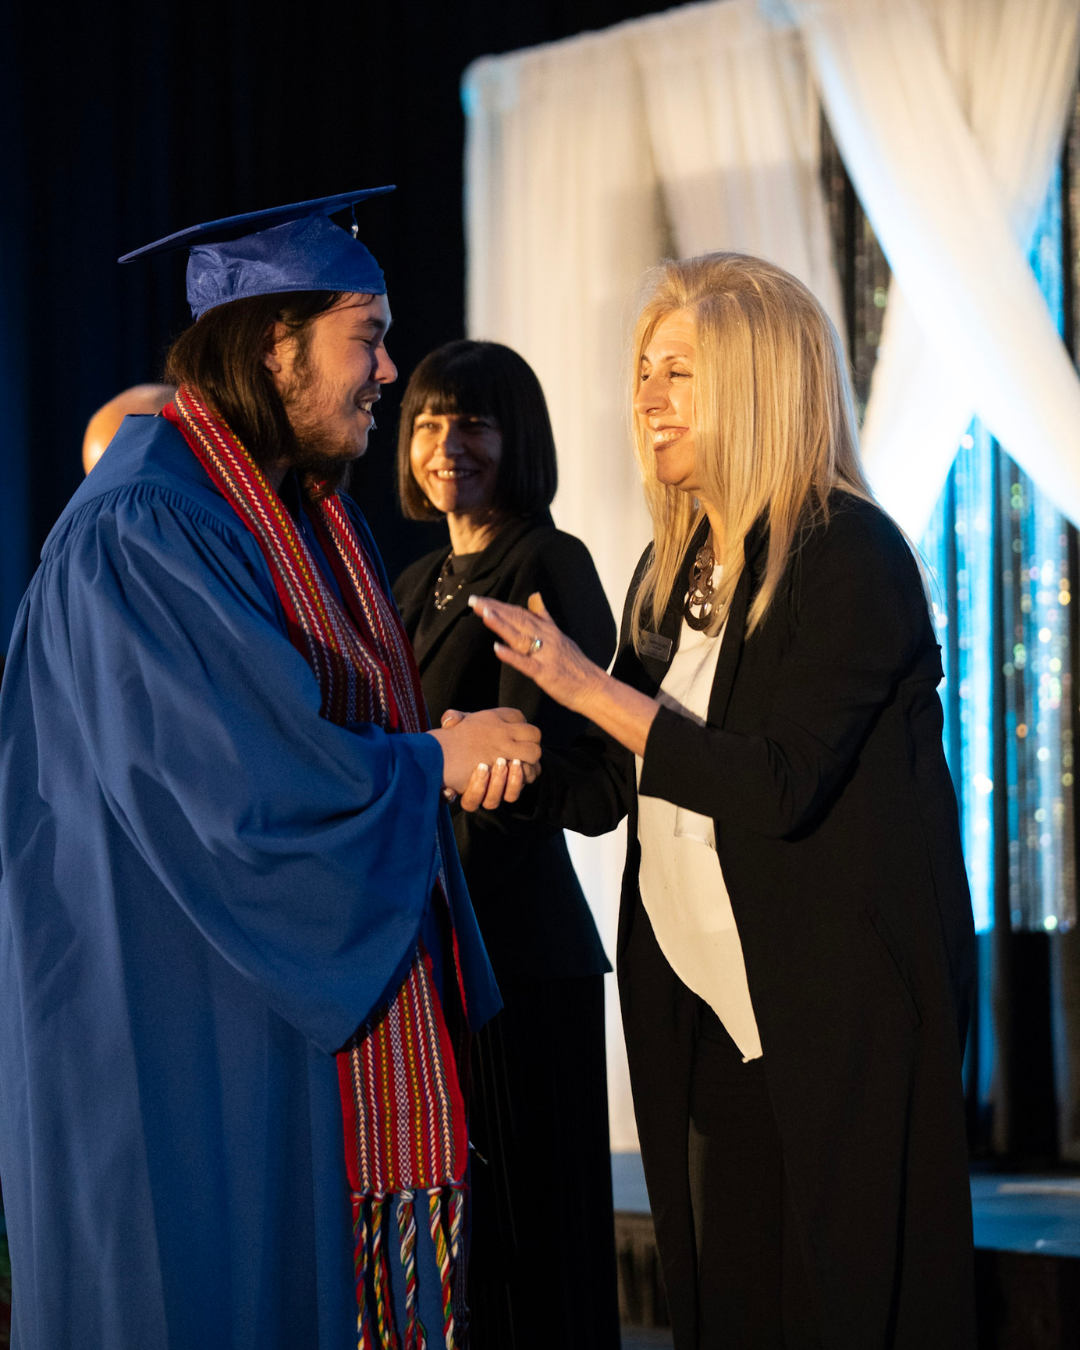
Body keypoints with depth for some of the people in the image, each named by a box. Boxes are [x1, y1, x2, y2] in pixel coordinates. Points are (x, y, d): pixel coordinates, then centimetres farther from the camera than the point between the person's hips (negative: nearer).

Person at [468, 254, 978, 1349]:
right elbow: (605, 790, 13)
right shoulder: (675, 568, 12)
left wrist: (592, 689, -19)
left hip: (842, 1013, -7)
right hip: (706, 1016, 8)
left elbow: (780, 784, -21)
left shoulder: (849, 555, -12)